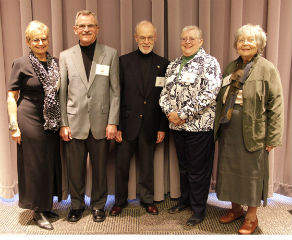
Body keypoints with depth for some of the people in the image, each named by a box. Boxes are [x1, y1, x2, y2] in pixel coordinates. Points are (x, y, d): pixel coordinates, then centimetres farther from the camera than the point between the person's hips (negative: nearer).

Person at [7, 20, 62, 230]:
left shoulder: (56, 63, 8)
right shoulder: (21, 64, -5)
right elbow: (12, 96, -4)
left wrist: (63, 122, 8)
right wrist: (14, 125, -10)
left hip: (51, 122, 5)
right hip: (29, 120, -5)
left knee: (50, 163, 12)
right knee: (34, 164, 3)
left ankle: (46, 206, 28)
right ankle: (38, 211, 18)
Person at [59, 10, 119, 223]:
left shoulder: (110, 54, 3)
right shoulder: (65, 56, 6)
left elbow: (115, 91, 0)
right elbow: (62, 93, 5)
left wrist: (113, 122, -5)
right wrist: (63, 124, 0)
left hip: (101, 123, -1)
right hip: (75, 123, 1)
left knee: (100, 168, 11)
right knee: (75, 169, 11)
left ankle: (98, 205, 30)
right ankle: (77, 204, 32)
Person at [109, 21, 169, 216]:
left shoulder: (163, 64, 4)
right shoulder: (124, 61, 1)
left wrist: (162, 127, 0)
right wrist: (116, 125, -7)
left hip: (150, 125, 1)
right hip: (127, 123, 0)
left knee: (147, 164, 13)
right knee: (122, 165, 9)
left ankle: (148, 200, 30)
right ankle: (120, 200, 28)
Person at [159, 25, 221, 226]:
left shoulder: (209, 63, -7)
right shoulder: (174, 65, 13)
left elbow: (209, 94, -18)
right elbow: (165, 91, 12)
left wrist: (182, 114, -17)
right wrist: (170, 112, -7)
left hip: (200, 126, -6)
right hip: (178, 126, 6)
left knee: (198, 169, 5)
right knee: (183, 166, 19)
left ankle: (199, 209, 21)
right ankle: (185, 199, 38)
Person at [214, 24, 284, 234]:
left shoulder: (267, 69, -7)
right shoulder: (231, 68, 11)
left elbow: (275, 106, -9)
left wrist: (272, 138, -13)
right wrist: (218, 125, 9)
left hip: (253, 132, -6)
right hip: (228, 130, 6)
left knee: (252, 172, 6)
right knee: (229, 169, 14)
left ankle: (252, 217, 25)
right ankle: (235, 209, 35)